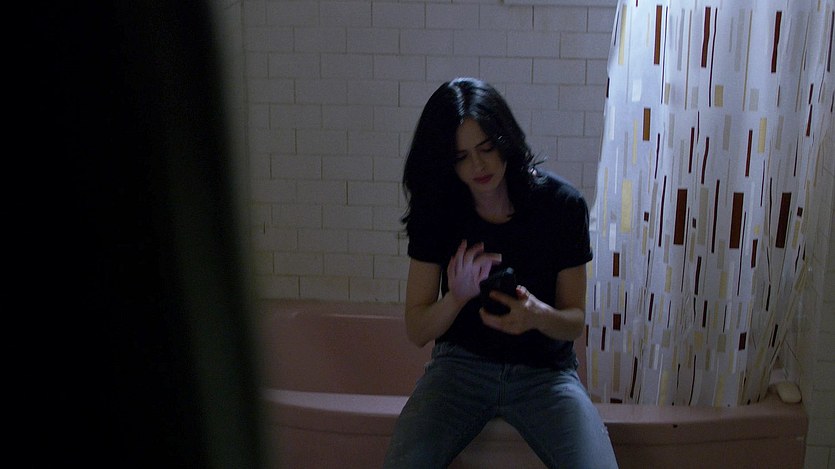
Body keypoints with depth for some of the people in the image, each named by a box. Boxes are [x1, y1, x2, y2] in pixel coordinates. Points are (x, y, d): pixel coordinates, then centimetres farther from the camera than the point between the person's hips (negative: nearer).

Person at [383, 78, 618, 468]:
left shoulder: (562, 204, -8)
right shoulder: (436, 209, -5)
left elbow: (575, 321, -2)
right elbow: (416, 331, -5)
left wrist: (539, 315, -26)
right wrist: (457, 297, -27)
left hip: (545, 370, 0)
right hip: (460, 362, 0)